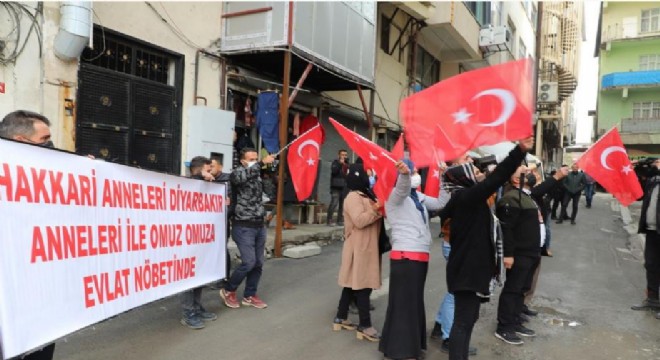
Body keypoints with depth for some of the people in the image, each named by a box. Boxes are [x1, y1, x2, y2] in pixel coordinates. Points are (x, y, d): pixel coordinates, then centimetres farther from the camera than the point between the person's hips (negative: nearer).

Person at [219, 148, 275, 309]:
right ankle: (228, 291, 12)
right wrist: (262, 163, -39)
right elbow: (242, 177, -30)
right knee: (249, 262, -10)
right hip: (244, 226, -7)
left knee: (258, 263, 8)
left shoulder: (258, 174, 13)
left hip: (260, 225, 7)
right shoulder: (237, 172, -7)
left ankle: (249, 296, 23)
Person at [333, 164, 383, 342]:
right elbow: (360, 221, -24)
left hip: (367, 247, 10)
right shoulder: (353, 197, -14)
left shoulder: (365, 195, 17)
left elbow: (371, 218, 20)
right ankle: (365, 325, 2)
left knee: (353, 284, 14)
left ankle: (341, 318, 23)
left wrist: (380, 208, 2)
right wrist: (377, 210, -26)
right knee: (362, 285, -5)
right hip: (359, 249, -10)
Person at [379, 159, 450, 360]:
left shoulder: (419, 197, 16)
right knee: (404, 303, -5)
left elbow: (440, 203, 12)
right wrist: (405, 173, -55)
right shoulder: (395, 195, -9)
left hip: (420, 255, 9)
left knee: (416, 301, 16)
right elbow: (403, 187, -33)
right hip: (405, 256, -9)